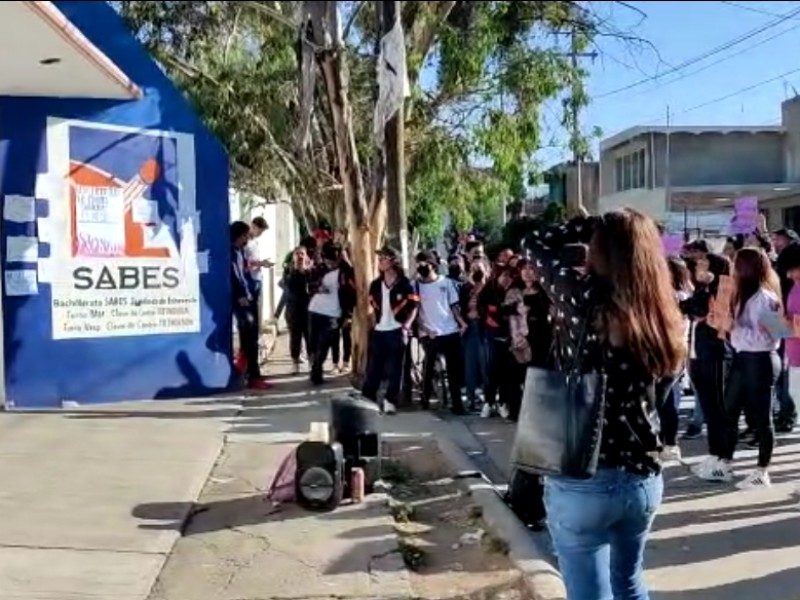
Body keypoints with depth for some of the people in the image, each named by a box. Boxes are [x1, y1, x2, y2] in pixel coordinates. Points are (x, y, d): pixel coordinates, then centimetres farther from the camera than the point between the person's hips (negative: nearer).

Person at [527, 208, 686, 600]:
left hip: (582, 480, -5)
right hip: (644, 478, 5)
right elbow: (655, 399, 9)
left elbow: (538, 244, 1)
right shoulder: (667, 318, -2)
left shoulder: (585, 300, -15)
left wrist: (596, 226, 7)